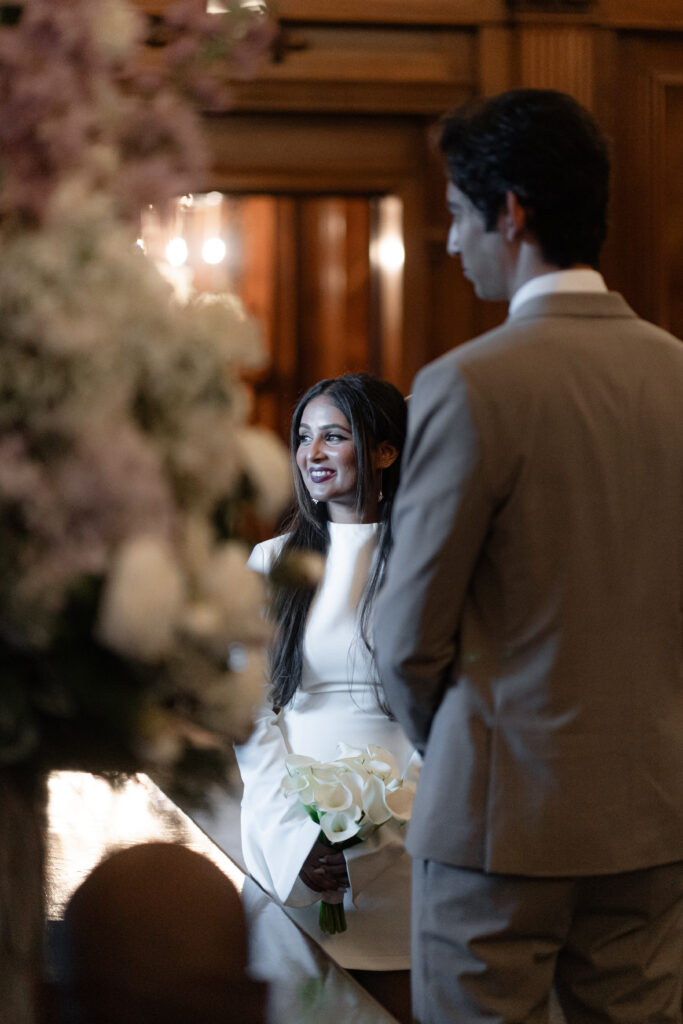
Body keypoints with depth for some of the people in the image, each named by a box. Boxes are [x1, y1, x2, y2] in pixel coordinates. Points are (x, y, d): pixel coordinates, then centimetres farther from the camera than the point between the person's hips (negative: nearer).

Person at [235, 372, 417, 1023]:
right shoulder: (272, 564, 8)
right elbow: (249, 709, 5)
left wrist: (375, 832, -11)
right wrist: (296, 829, -8)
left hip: (398, 842, -2)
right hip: (284, 841, 2)